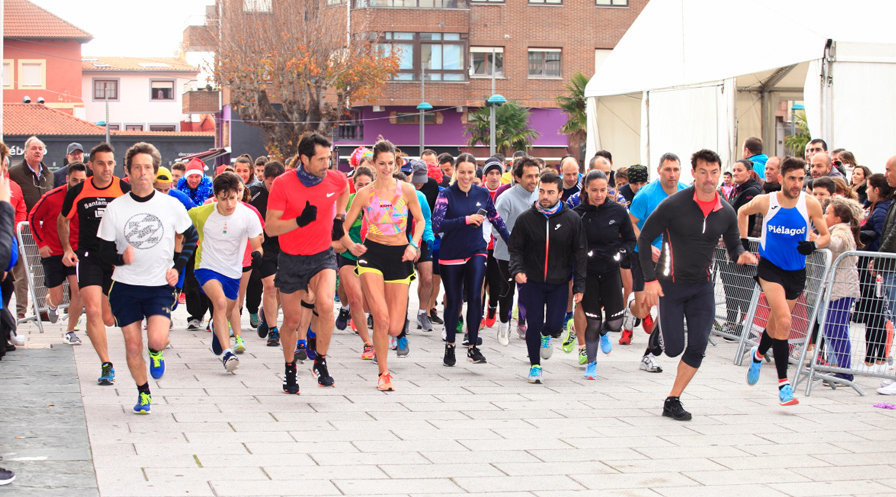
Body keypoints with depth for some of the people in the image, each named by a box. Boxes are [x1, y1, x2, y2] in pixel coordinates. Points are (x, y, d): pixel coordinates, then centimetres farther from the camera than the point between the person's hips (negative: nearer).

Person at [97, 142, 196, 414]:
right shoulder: (115, 208, -2)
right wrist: (121, 257, -21)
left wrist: (178, 267, 0)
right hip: (125, 286, 1)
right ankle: (143, 393, 26)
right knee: (133, 345, 4)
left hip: (160, 285, -1)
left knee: (157, 340, -19)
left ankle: (156, 353, 18)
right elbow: (105, 250, 1)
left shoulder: (171, 205, -3)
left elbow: (191, 236, 11)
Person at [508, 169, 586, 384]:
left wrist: (579, 285, -1)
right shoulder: (526, 218, -3)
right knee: (534, 324, -1)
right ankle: (534, 365, 18)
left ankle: (547, 335, 32)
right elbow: (515, 248, 5)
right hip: (532, 281, 0)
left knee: (554, 324, -5)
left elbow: (579, 254, 2)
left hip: (559, 283, 0)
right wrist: (517, 269, -14)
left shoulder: (572, 219, -2)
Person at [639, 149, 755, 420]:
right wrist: (649, 280, -15)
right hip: (670, 285, -3)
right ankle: (661, 326, 33)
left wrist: (741, 255, -14)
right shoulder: (674, 204, -15)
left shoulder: (726, 213, -2)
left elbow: (733, 245, 12)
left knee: (697, 347, -6)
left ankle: (673, 401, 6)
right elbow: (644, 238, -9)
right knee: (673, 348, -3)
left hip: (702, 286, 3)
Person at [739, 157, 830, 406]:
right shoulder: (765, 201, -9)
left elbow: (826, 235, -1)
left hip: (796, 271, 3)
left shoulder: (811, 204, -9)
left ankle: (758, 354, 51)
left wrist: (814, 245, -22)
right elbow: (743, 212, 13)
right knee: (784, 321, -20)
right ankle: (783, 383, -15)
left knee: (777, 324, 17)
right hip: (770, 267, -3)